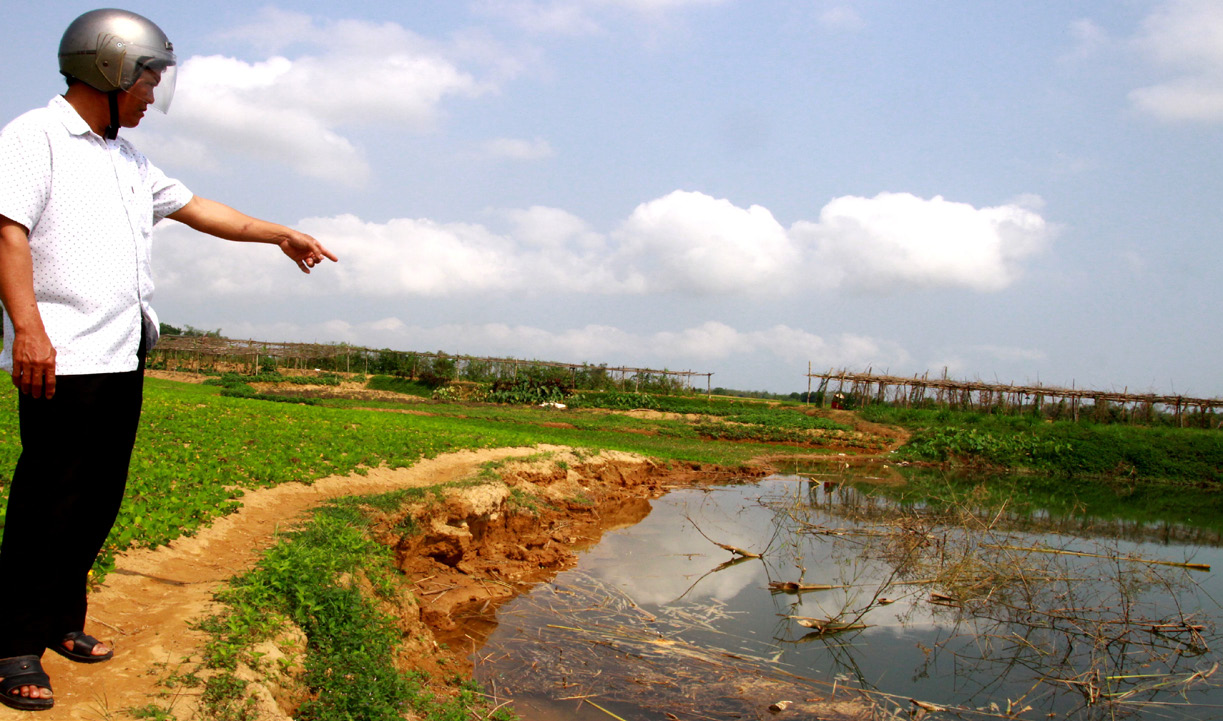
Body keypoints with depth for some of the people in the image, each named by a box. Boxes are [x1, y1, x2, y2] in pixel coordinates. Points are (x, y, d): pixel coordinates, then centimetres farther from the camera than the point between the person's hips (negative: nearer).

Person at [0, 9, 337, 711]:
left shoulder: (128, 158, 22)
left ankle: (62, 621, 23)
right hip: (61, 361, -8)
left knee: (100, 500, 10)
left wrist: (281, 235, 30)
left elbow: (197, 208, 29)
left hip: (123, 359, 8)